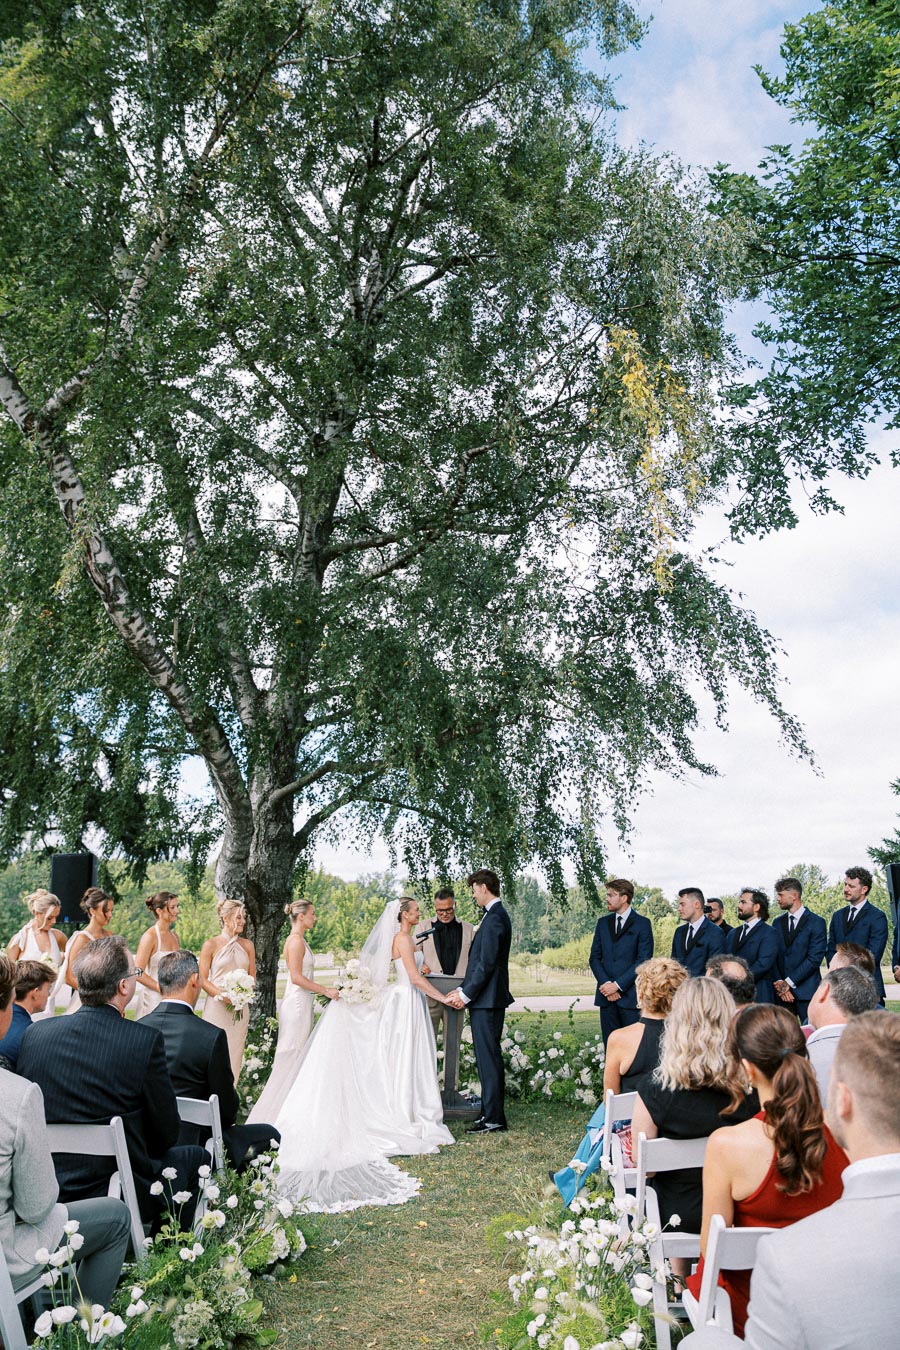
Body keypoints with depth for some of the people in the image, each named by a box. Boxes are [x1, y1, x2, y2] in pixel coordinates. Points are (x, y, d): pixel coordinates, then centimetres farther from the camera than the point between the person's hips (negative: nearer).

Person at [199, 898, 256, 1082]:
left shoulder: (247, 945, 9)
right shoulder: (210, 945, -3)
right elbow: (203, 979, -4)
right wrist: (223, 995, -16)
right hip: (216, 1007, -4)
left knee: (235, 1053, 6)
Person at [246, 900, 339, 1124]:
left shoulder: (299, 940, 14)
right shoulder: (296, 940, -15)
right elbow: (296, 977, -20)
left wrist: (325, 988, 14)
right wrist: (325, 991, -16)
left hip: (301, 1003, 10)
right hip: (297, 1004, -10)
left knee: (298, 1059, 13)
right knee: (292, 1059, -4)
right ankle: (272, 1113, 3)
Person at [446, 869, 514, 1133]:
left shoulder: (494, 918, -17)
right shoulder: (498, 915, 15)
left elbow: (486, 964, -20)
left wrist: (466, 995, -13)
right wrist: (463, 990, 13)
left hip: (486, 1000, -10)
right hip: (489, 999, 10)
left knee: (488, 1057, -5)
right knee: (489, 1056, 15)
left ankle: (493, 1119, 1)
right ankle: (491, 1112, 22)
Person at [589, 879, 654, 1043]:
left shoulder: (642, 923, -1)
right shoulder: (603, 923, 13)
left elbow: (643, 960, -8)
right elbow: (594, 957, 10)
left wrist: (618, 985, -12)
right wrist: (605, 983, -6)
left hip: (630, 995, -4)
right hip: (606, 995, 4)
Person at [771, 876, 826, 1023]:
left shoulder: (817, 923, -3)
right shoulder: (778, 922, 14)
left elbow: (814, 959, -10)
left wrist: (789, 982, -11)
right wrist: (779, 984, -4)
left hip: (806, 991, -4)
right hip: (781, 993, 4)